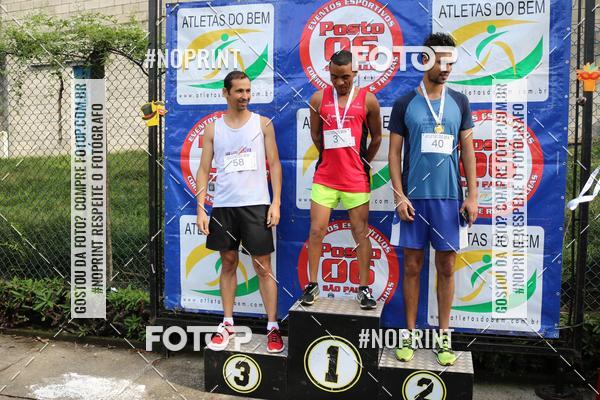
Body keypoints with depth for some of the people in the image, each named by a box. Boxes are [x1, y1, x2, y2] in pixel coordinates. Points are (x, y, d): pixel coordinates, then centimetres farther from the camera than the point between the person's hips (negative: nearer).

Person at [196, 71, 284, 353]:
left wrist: (276, 202, -6)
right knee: (228, 263, 12)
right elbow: (204, 170, 7)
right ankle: (227, 323, 24)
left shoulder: (262, 123, 4)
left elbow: (274, 164, 3)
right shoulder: (213, 129, 7)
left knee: (263, 266, 1)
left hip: (256, 205, -2)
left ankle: (273, 326, 10)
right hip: (223, 206, 2)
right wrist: (201, 209, -1)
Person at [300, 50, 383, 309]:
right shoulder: (318, 99, 3)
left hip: (356, 178, -1)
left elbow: (376, 137, 10)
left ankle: (364, 288, 15)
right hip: (324, 177, 1)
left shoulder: (367, 100, -1)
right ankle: (312, 285, 15)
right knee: (316, 230, 1)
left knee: (361, 233, 5)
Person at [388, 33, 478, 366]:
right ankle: (410, 334, 19)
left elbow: (467, 150, 8)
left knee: (446, 267, 7)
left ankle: (444, 336, 21)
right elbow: (394, 153, 2)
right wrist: (399, 196, -6)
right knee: (412, 266, 6)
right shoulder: (405, 104, 2)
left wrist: (472, 195, 2)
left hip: (449, 197, 2)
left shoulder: (459, 103, 8)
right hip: (414, 197, -1)